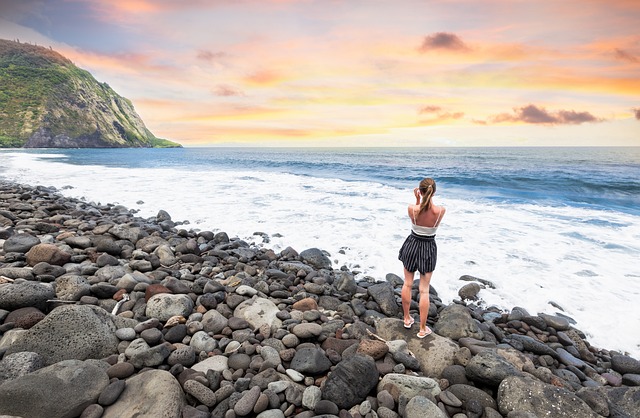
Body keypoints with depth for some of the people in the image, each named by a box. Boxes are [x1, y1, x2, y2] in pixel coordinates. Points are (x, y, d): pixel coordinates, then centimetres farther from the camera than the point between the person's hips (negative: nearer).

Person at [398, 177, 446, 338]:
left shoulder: (411, 209, -18)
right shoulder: (441, 210, -17)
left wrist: (418, 200, 1)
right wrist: (429, 199, 3)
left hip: (412, 245, 0)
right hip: (428, 248, 0)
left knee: (407, 284, 19)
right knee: (424, 290, 9)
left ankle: (407, 319, 34)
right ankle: (422, 329, 19)